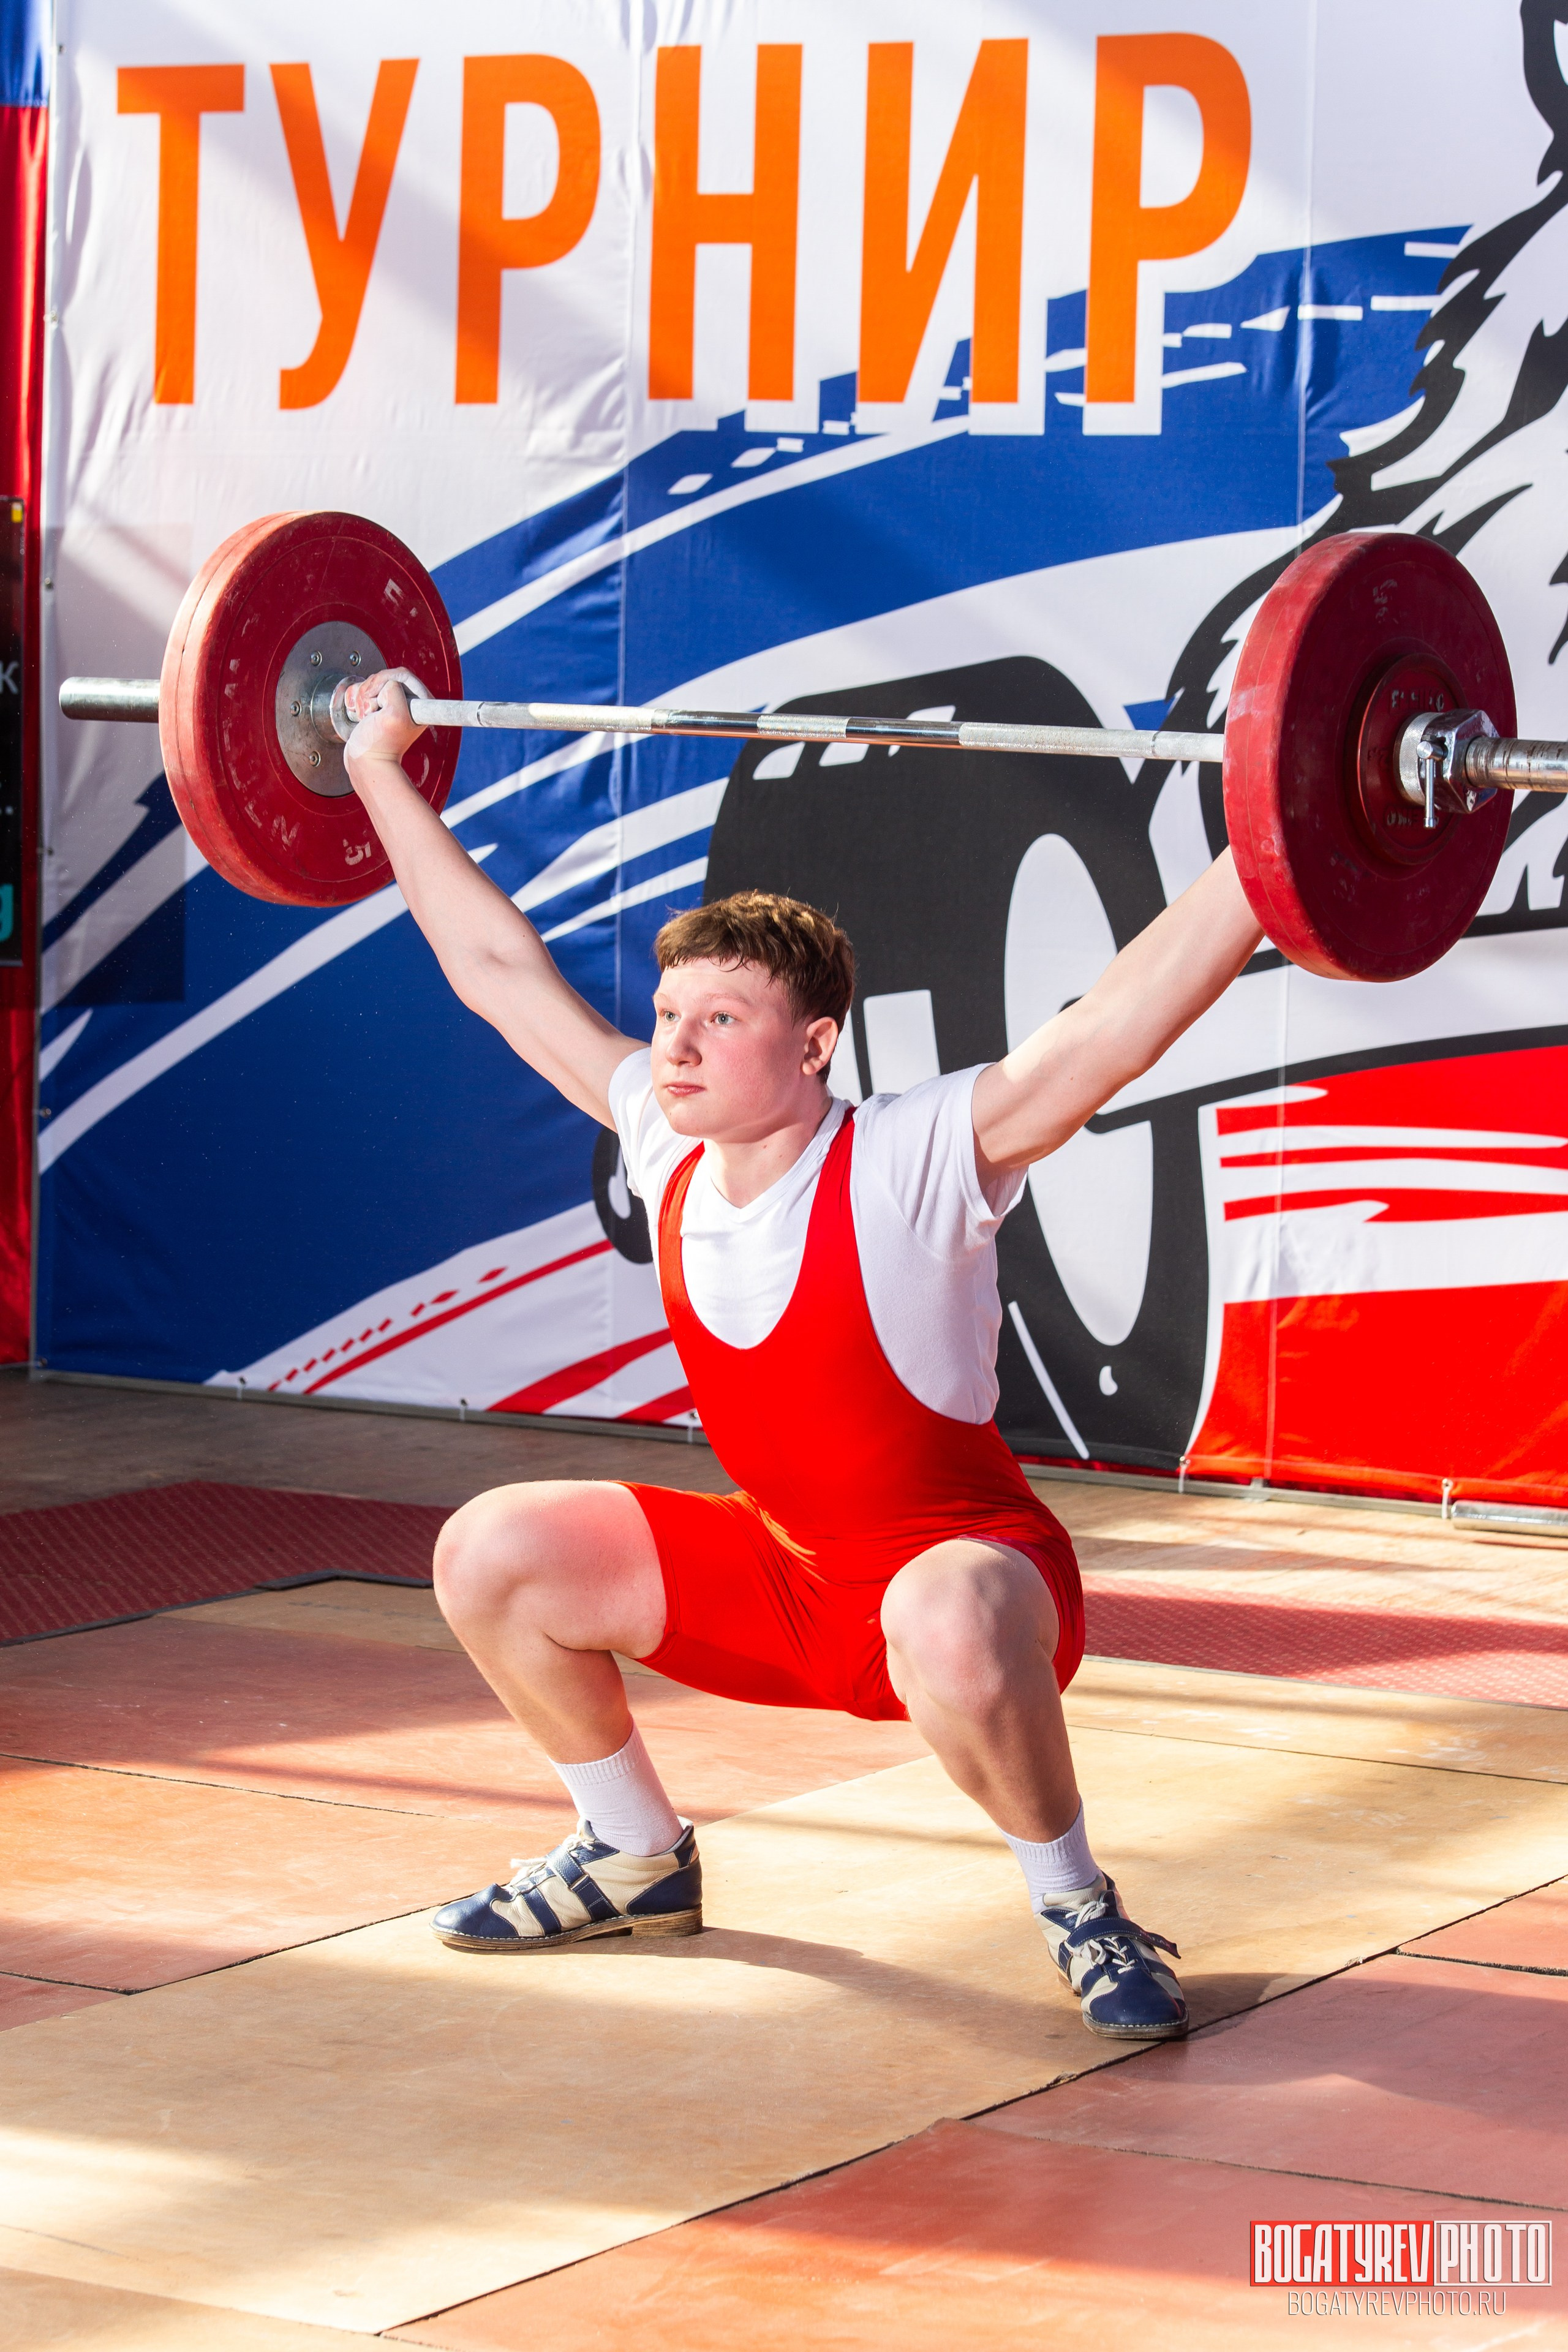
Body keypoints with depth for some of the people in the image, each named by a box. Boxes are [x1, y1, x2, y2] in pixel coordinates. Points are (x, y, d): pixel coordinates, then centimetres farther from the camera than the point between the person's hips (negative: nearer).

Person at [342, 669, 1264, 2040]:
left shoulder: (914, 1166, -24)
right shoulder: (669, 1152, -7)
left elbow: (1120, 1025, -35)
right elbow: (500, 967, 2)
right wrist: (383, 771, 7)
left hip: (968, 1568, -7)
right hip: (785, 1579, 7)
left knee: (947, 1624, -42)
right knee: (492, 1555, 2)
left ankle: (1081, 1911, -15)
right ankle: (638, 1858, 21)